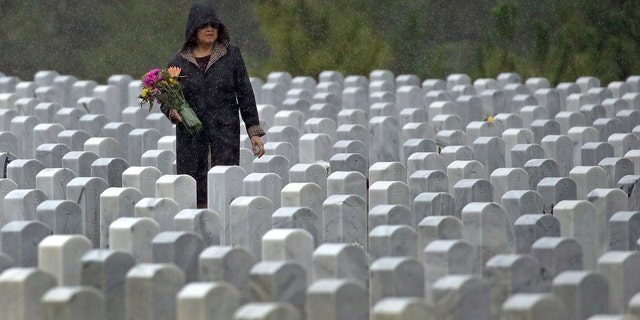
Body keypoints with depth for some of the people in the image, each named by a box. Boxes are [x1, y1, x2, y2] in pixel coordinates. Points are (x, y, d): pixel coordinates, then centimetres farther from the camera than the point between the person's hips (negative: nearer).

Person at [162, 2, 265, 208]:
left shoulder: (231, 55, 3)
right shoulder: (178, 61, 5)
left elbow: (245, 94, 5)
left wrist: (254, 132, 2)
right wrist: (174, 112, -14)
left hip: (225, 132, -1)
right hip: (191, 135, 1)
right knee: (194, 194, -1)